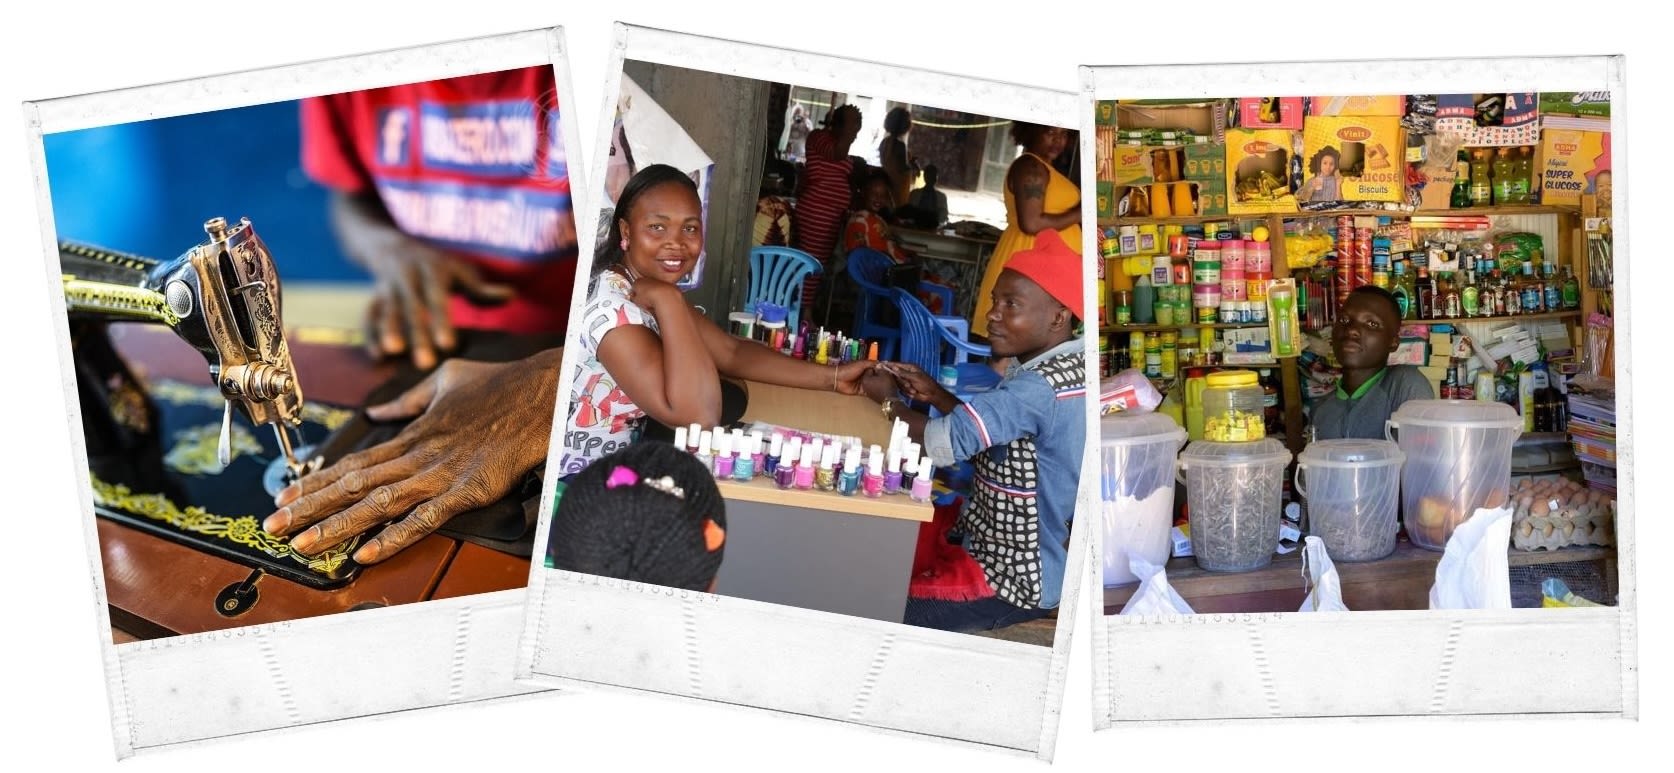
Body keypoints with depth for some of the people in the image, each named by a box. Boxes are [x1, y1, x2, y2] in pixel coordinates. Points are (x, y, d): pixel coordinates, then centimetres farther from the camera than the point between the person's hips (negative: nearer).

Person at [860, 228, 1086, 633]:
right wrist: (937, 395, -2)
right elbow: (984, 433, 13)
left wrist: (888, 399, -13)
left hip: (1016, 583, -10)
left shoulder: (1038, 387, -28)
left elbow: (944, 442, -32)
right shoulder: (1067, 367, 4)